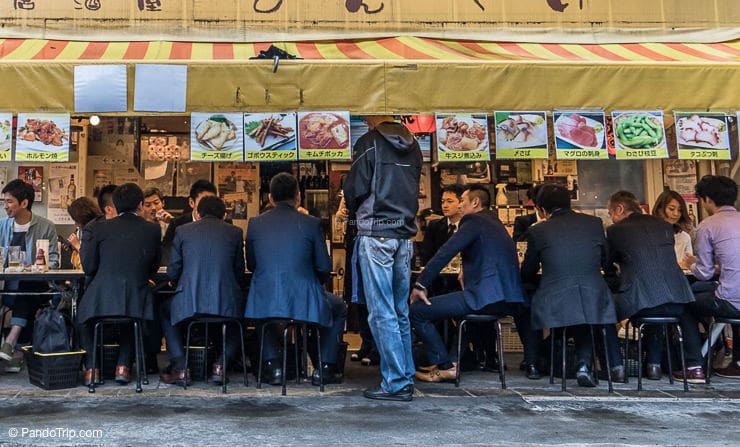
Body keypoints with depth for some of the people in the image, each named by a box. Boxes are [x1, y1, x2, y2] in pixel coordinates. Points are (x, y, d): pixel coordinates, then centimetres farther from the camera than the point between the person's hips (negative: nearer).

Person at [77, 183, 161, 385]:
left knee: (84, 314, 32)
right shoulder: (152, 229, 1)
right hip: (137, 302, 1)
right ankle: (122, 365, 23)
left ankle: (91, 367, 23)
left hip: (101, 299, -1)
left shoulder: (101, 227, 0)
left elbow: (88, 268, 5)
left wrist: (84, 241, 22)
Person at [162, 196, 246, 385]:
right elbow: (240, 275, 12)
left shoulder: (183, 231, 8)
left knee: (165, 310, 32)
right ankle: (221, 364, 17)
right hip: (226, 304, 1)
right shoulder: (235, 232, 9)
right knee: (239, 315, 34)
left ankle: (180, 368, 21)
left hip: (189, 303, 0)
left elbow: (172, 273, 10)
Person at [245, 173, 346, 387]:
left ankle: (273, 366, 28)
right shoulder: (311, 223, -4)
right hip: (304, 301, -2)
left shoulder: (255, 223, 2)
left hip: (265, 302, 2)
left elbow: (251, 265, 12)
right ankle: (324, 368, 22)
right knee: (339, 309, 28)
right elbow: (324, 267, 0)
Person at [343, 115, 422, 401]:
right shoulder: (413, 146, 13)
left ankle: (396, 383, -1)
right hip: (405, 233, 7)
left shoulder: (369, 143, -6)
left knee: (382, 313, -3)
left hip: (376, 234, -6)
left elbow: (355, 188, -7)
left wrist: (354, 210, 13)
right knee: (400, 311, 12)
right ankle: (406, 378, 16)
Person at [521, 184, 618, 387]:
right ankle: (584, 365, 17)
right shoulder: (594, 223, 8)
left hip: (554, 307, -2)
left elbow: (527, 274, 11)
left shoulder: (538, 231, 0)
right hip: (594, 303, 3)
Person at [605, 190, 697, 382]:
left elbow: (608, 268, 15)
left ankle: (615, 367, 16)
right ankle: (654, 364, 34)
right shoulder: (665, 226, 16)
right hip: (676, 304, 6)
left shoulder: (615, 230, 4)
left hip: (638, 302, -5)